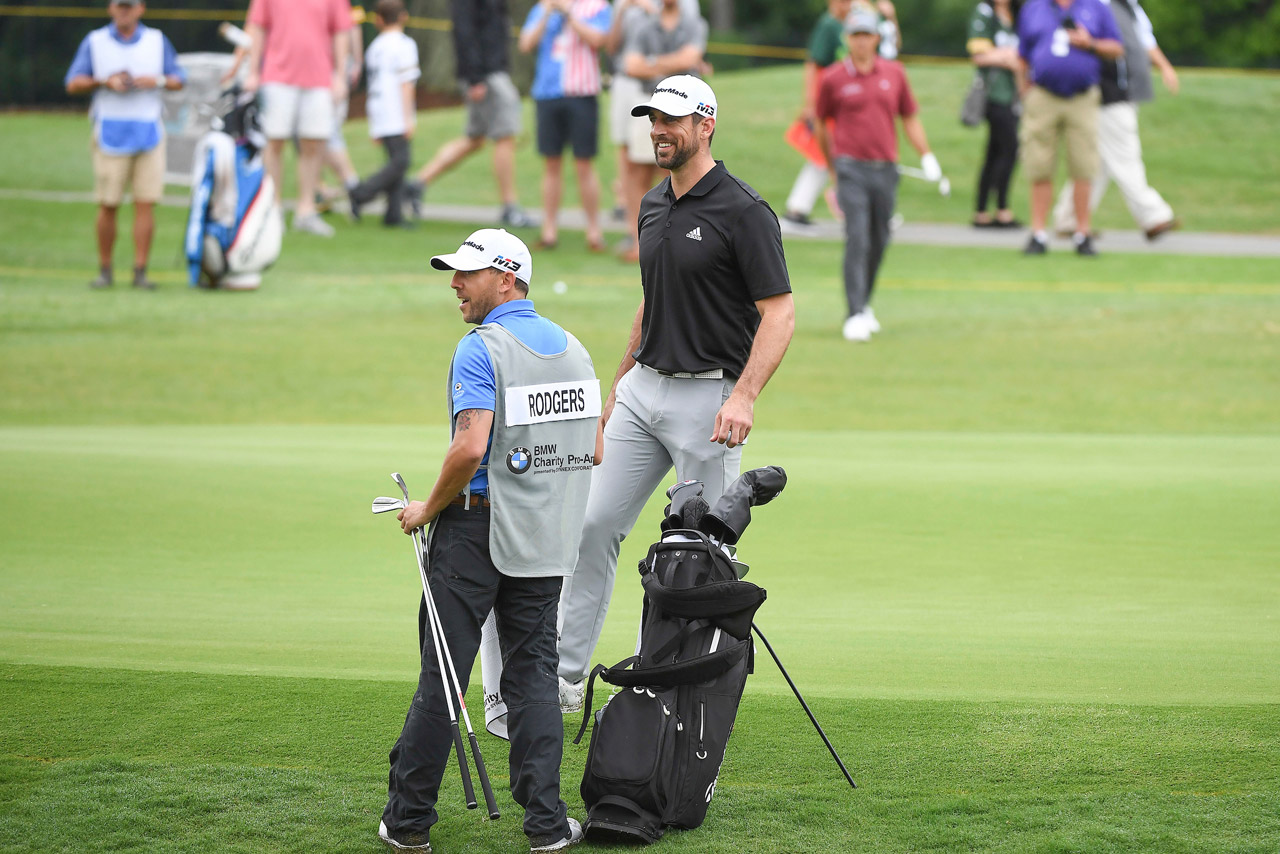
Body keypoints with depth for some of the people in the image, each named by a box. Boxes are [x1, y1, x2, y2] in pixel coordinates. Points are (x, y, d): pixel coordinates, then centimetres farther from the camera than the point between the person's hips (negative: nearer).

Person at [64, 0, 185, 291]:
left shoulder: (157, 41, 11)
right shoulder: (94, 41, 7)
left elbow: (178, 79, 13)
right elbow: (73, 84, 3)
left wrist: (157, 81, -8)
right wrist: (104, 82, -13)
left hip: (148, 132, 1)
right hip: (110, 133, -1)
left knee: (145, 204, -6)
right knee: (107, 205, -3)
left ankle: (140, 272, -3)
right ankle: (105, 271, 6)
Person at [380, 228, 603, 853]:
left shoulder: (481, 349, -13)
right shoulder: (572, 348, 10)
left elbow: (471, 447, -24)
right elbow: (594, 451, 13)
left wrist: (429, 508, -10)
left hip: (477, 528, -6)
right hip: (548, 538, 6)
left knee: (442, 676, 1)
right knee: (534, 673, 9)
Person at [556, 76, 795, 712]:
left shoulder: (743, 211, -13)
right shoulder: (653, 207, 11)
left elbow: (778, 313, -15)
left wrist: (744, 397, -26)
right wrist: (618, 385, 21)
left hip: (707, 399, -7)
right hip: (643, 389, 7)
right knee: (595, 524, 3)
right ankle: (565, 676, 8)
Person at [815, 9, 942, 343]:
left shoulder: (894, 73, 7)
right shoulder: (833, 79, -1)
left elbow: (910, 118, 15)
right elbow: (821, 124, 12)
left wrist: (927, 156, 5)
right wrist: (833, 166, 18)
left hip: (886, 168, 4)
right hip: (851, 168, -4)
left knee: (879, 242, 11)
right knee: (857, 240, -14)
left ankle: (865, 304, 30)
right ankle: (855, 315, -16)